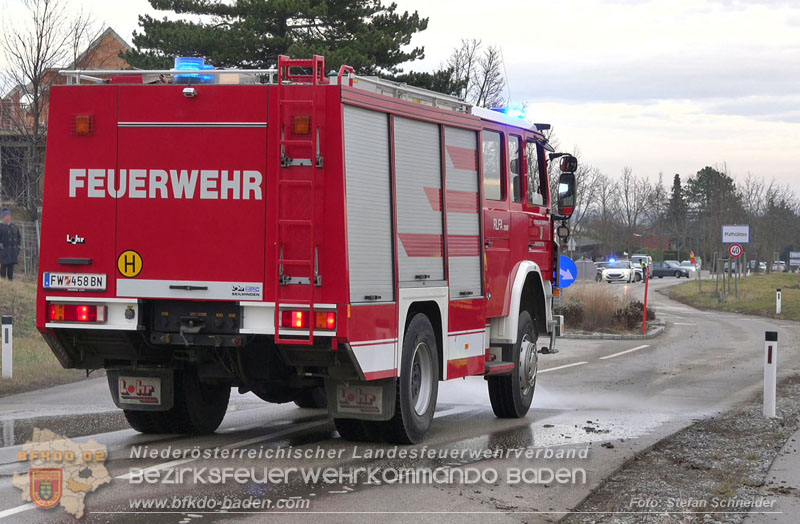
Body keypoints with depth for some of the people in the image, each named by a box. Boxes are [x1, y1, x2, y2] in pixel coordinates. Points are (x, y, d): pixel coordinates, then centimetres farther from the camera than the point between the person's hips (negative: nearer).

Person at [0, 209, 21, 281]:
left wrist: (18, 246, 13)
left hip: (13, 251, 5)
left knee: (11, 267, 6)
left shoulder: (14, 226, 15)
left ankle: (11, 279, 10)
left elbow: (19, 237, 22)